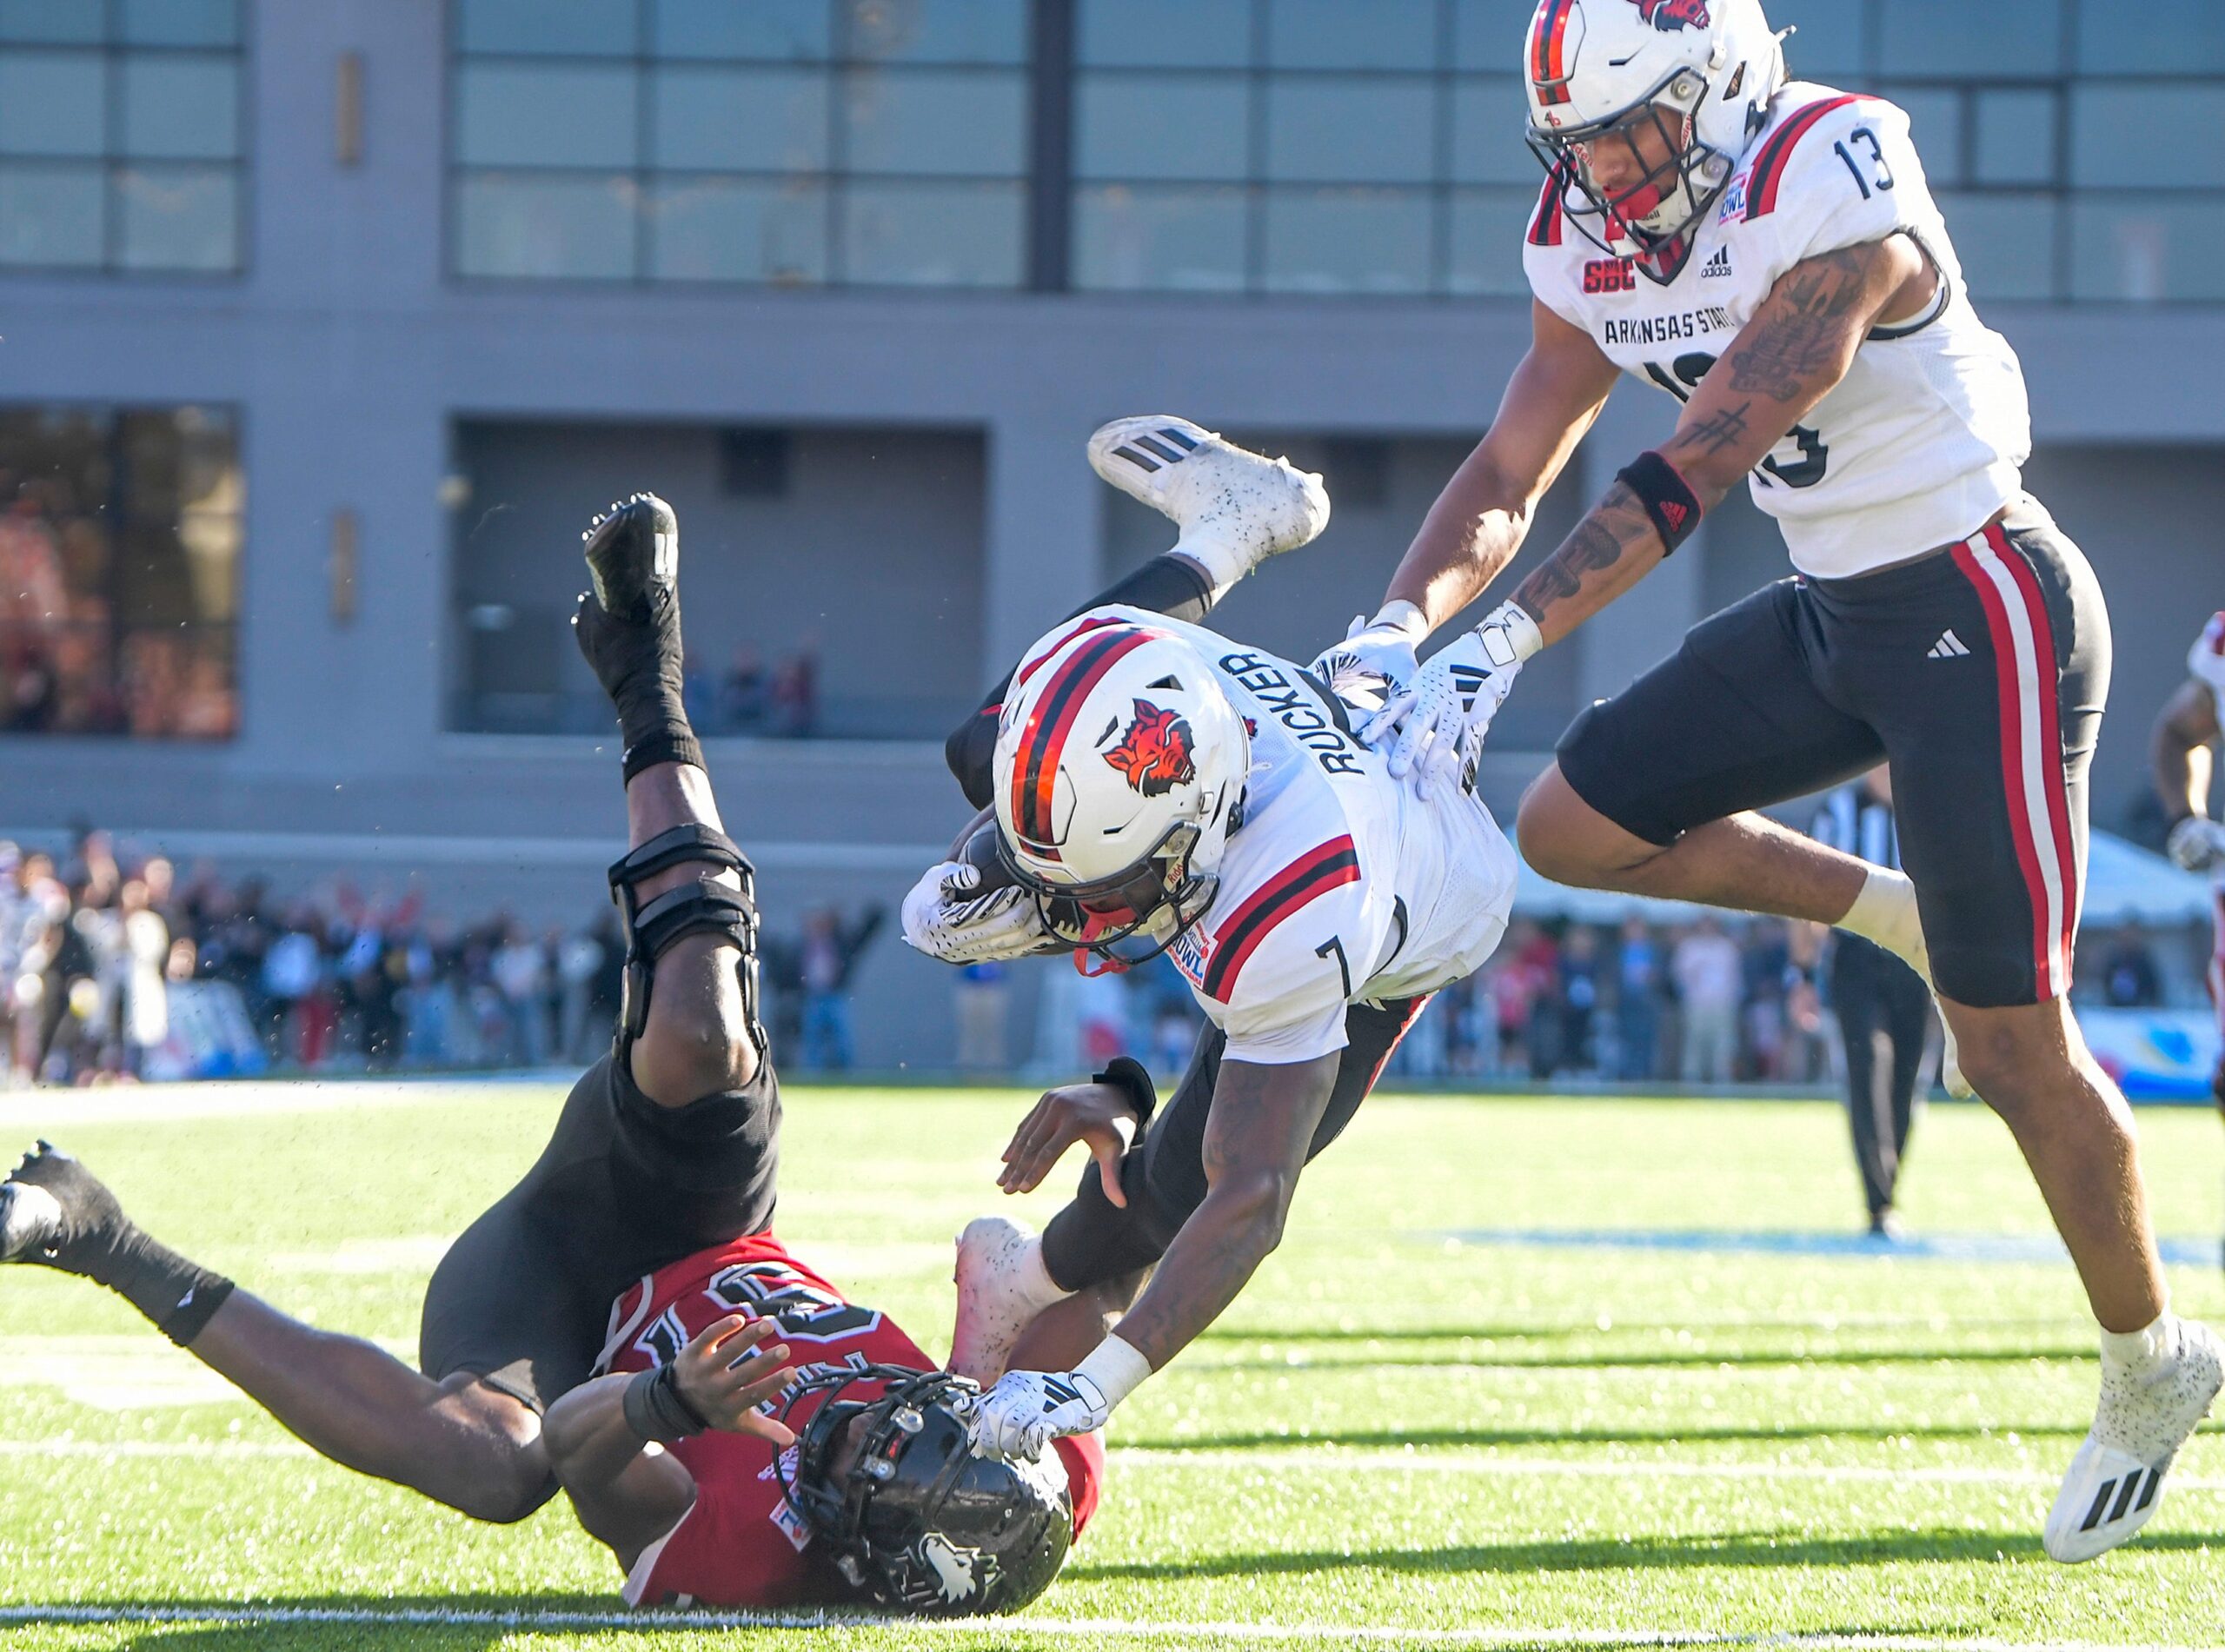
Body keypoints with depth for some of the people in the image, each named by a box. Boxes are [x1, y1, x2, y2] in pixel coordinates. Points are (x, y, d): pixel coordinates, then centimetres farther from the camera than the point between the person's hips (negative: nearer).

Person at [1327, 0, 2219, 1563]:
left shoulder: (1829, 191, -26)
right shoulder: (1594, 246, -1)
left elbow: (1690, 475, -29)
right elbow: (1510, 477, 3)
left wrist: (1498, 647, -32)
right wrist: (1393, 633, -15)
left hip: (1983, 616, -8)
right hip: (1834, 616, 8)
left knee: (2011, 1043, -5)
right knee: (1576, 826, 1)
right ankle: (1894, 911, 18)